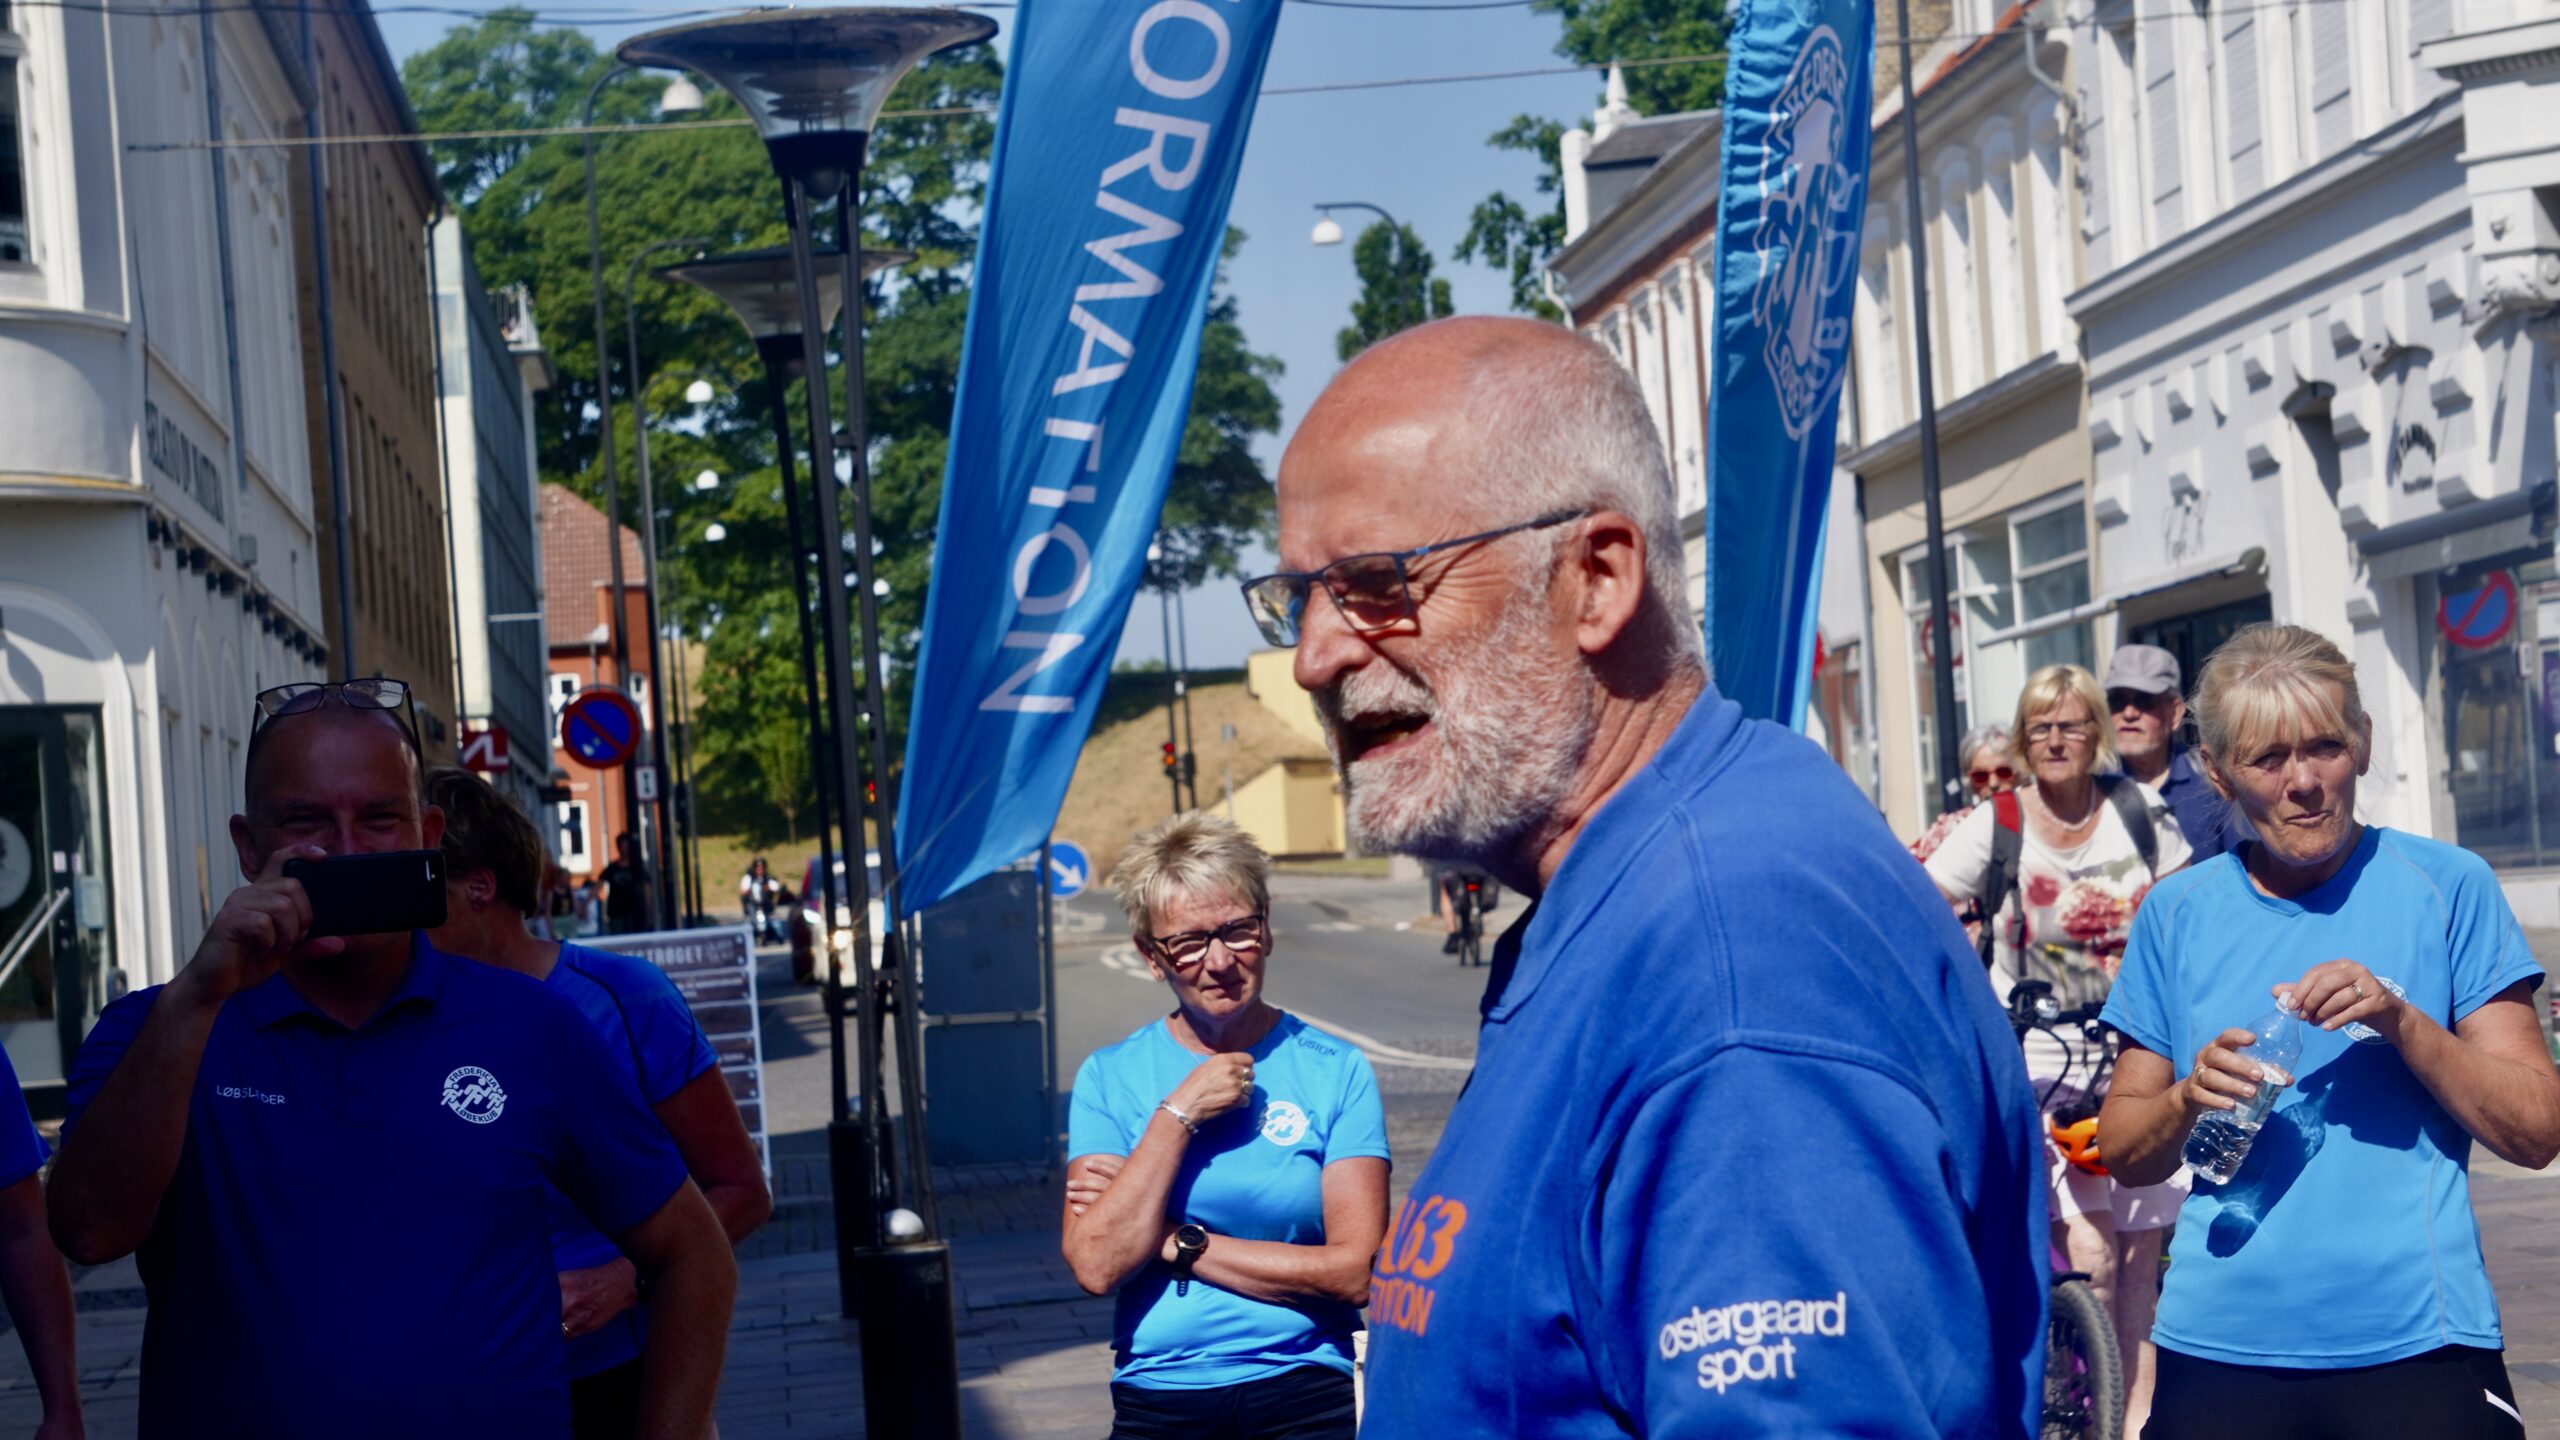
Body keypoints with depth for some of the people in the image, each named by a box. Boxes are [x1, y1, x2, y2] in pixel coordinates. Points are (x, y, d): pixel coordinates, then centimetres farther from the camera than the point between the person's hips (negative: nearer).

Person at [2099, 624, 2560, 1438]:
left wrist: (2400, 1020, -17)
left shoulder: (2447, 888, -1)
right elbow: (2124, 1153, 9)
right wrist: (2189, 1099, -11)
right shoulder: (2178, 913, 6)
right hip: (2219, 1349, 2)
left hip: (2416, 1345, -2)